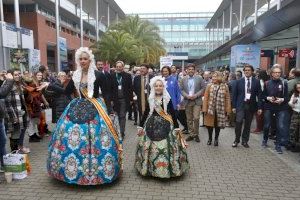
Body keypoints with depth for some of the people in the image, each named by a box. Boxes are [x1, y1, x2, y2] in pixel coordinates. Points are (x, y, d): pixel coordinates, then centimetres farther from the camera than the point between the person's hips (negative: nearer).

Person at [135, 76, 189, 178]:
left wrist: (177, 127, -3)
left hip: (165, 126, -2)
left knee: (166, 147, -5)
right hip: (152, 125, 2)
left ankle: (166, 168, 13)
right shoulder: (150, 99, 3)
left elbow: (173, 113, 1)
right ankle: (151, 168, 21)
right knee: (151, 148, 3)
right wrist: (141, 126, 7)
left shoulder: (167, 99, -2)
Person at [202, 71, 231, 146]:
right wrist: (205, 109, -7)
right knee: (209, 124, 8)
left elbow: (227, 99, 0)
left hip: (220, 109, 0)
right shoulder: (209, 86, -1)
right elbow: (205, 98, -3)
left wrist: (228, 109, -5)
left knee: (218, 124, 9)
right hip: (210, 109, 0)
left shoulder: (225, 87, -1)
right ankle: (210, 138, 27)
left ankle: (216, 139, 27)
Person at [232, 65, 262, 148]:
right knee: (239, 122, -13)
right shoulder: (239, 81, 3)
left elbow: (259, 95, 2)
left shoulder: (256, 82, 4)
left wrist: (260, 107, -3)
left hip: (251, 105, 1)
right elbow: (234, 94, 3)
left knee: (247, 124, 8)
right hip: (241, 105, -1)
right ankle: (237, 140, 4)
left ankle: (245, 141, 21)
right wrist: (234, 106, -1)